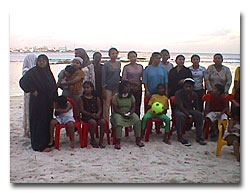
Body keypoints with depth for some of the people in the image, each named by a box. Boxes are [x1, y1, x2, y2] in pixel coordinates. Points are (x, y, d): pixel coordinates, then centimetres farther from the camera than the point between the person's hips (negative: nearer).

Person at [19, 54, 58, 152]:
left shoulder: (48, 72, 12)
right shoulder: (33, 71, -8)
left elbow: (54, 87, 15)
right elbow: (22, 81, -18)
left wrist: (54, 101, 10)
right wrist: (32, 90, -17)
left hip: (48, 102, 7)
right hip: (37, 102, -7)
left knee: (47, 121, 12)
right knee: (38, 122, -3)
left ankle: (47, 141, 23)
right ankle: (39, 146, 3)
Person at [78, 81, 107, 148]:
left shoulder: (96, 98, 13)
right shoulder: (82, 98, 5)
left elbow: (100, 109, 10)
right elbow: (82, 110, -3)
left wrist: (98, 114, -14)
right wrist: (91, 114, -16)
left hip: (96, 115, 3)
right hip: (86, 116, -3)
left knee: (103, 121, -27)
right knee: (93, 122, -34)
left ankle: (101, 141, -14)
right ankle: (92, 140, -12)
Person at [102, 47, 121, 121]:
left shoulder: (119, 63, 10)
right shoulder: (106, 64, -7)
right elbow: (103, 77, -7)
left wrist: (120, 86, 14)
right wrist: (103, 89, -12)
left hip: (116, 86, 5)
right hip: (108, 86, -5)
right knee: (107, 105, -6)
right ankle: (106, 119, -2)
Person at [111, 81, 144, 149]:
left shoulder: (131, 96, 7)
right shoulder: (116, 97, -5)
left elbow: (133, 107, 6)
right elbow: (115, 108, -8)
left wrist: (130, 113, -14)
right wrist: (123, 114, -20)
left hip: (129, 113, 3)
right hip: (118, 113, -3)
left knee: (137, 120, -23)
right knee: (118, 122, -35)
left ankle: (138, 140, -16)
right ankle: (118, 142, -27)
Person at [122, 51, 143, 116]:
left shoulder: (140, 66, 10)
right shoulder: (126, 67, 0)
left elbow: (143, 78, 13)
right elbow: (123, 79, -4)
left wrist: (139, 84, -5)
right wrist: (133, 82, -13)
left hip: (138, 89, 3)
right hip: (129, 89, -3)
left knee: (138, 106, 3)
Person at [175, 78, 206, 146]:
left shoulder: (194, 94, 5)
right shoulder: (178, 93, -11)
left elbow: (196, 107, 11)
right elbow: (180, 106, -18)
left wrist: (195, 113, -9)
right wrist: (189, 115, -23)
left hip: (190, 110, 5)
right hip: (179, 110, -4)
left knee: (199, 114, -23)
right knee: (181, 116, -38)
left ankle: (199, 137, -16)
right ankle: (180, 137, -24)